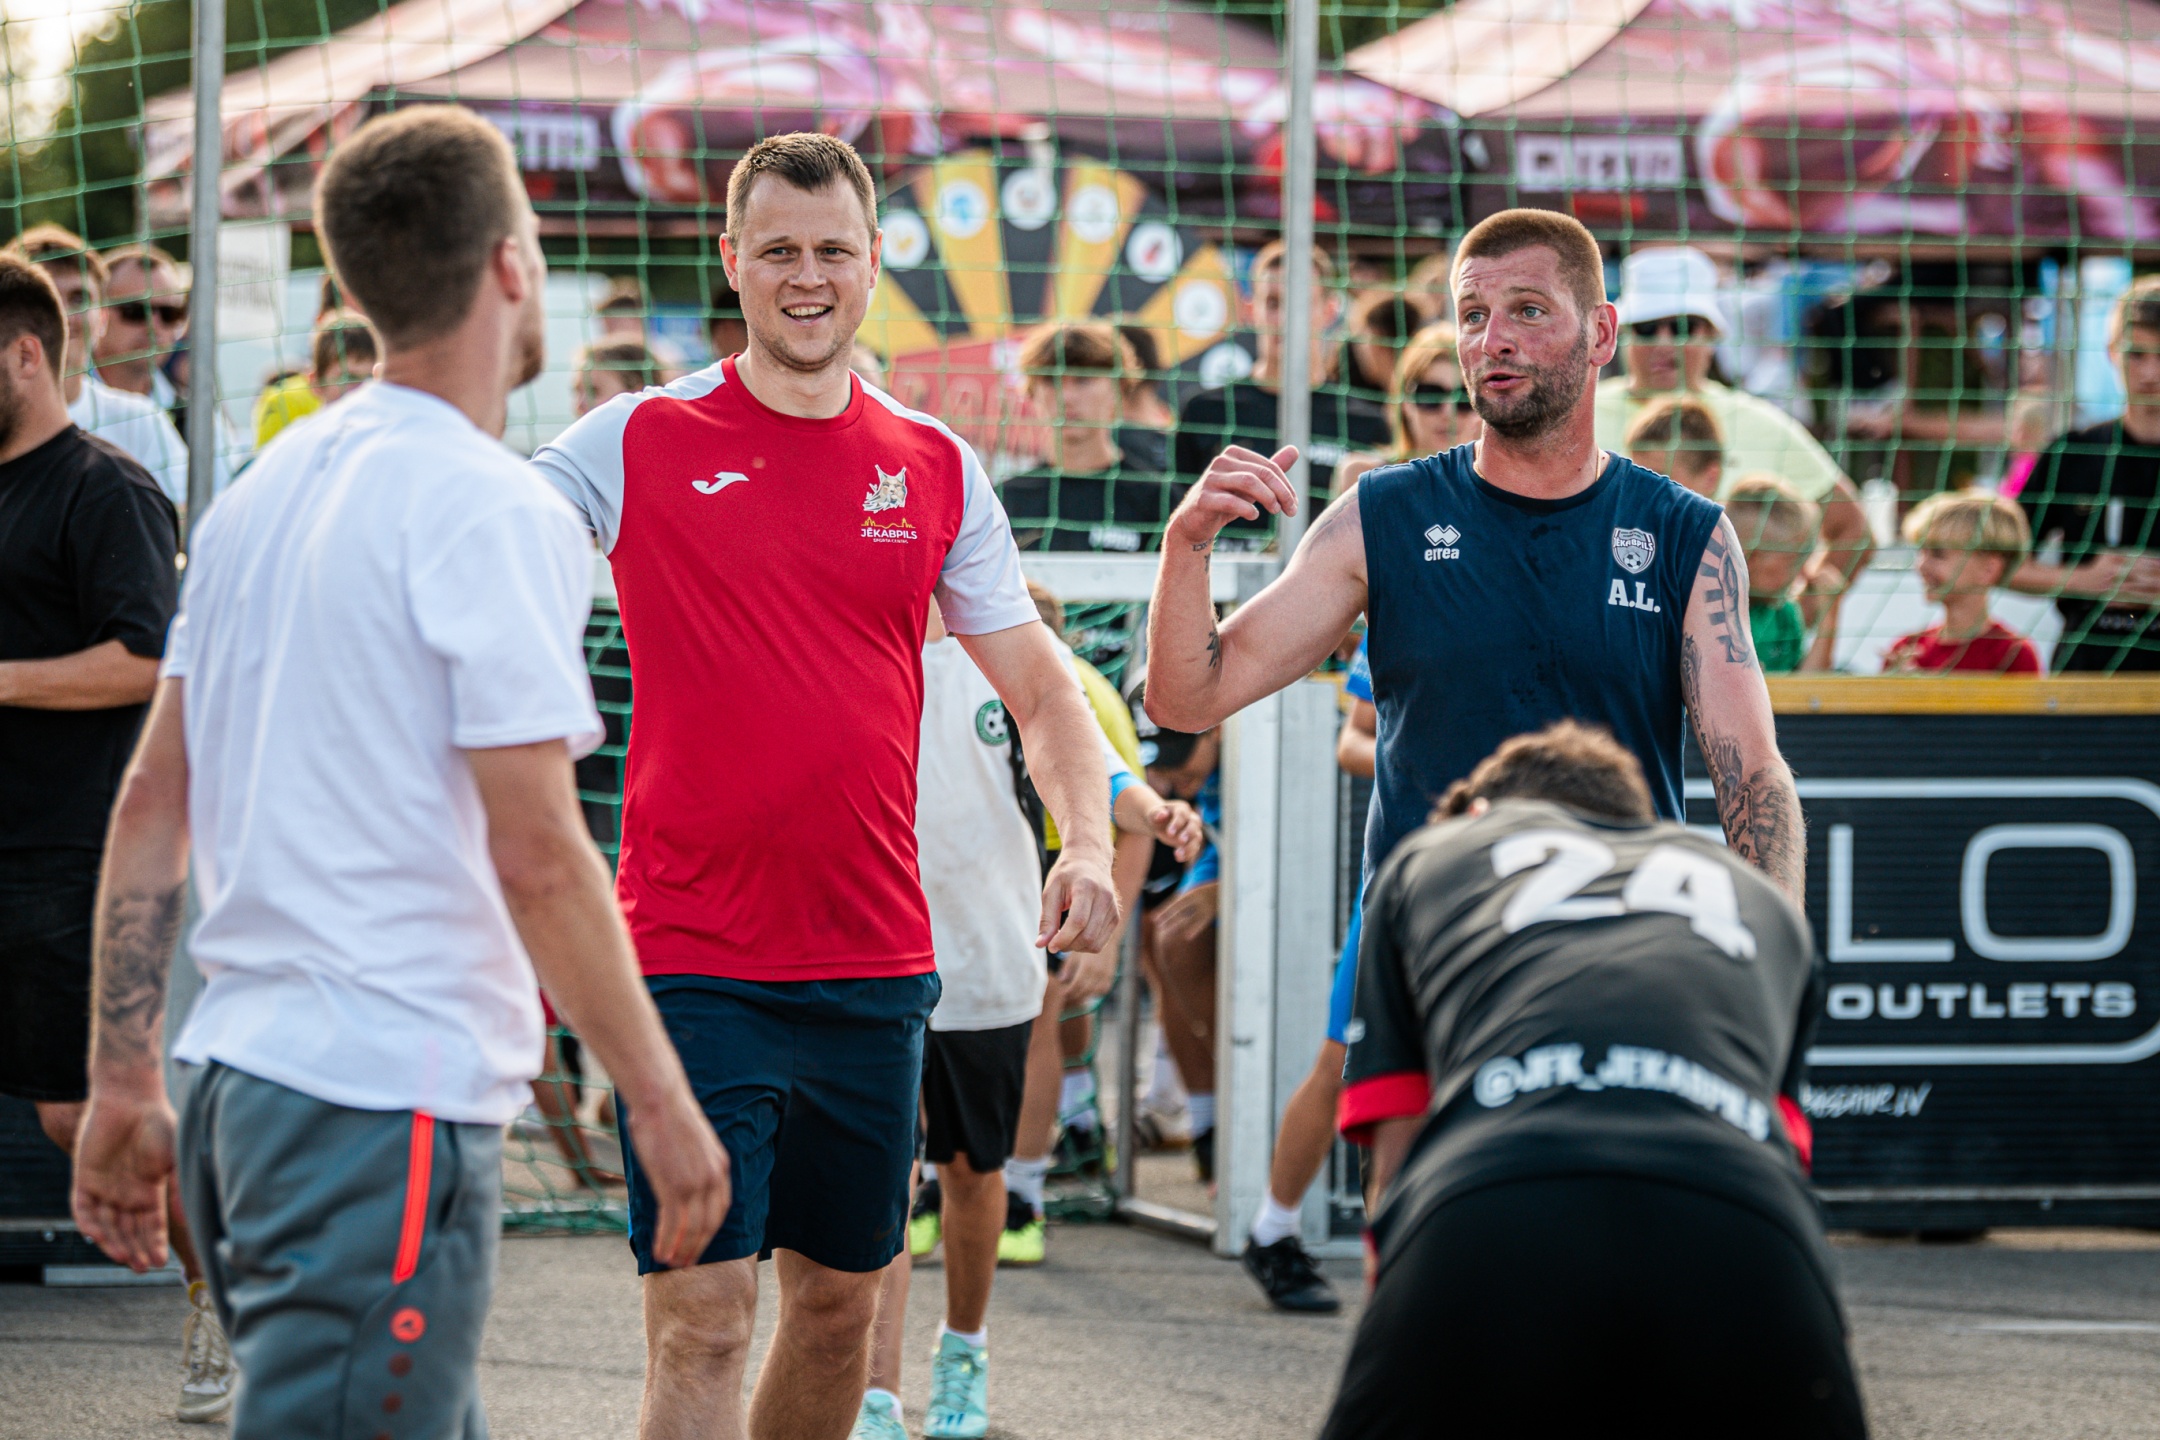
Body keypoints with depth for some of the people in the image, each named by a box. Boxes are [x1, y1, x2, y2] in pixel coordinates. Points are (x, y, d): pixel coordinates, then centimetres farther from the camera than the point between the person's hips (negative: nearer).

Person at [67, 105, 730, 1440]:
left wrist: (125, 1085, 17)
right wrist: (663, 1104, -9)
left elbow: (153, 802, 13)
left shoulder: (266, 490, 13)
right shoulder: (494, 512, -12)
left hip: (242, 1077, 9)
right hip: (391, 1097, -9)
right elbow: (537, 856, -16)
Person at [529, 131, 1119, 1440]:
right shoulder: (639, 443, -1)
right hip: (693, 958, -4)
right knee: (702, 1314, -11)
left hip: (877, 962, 4)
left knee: (841, 1298, 14)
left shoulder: (936, 469, 8)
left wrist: (1089, 843, -5)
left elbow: (1039, 685, 12)